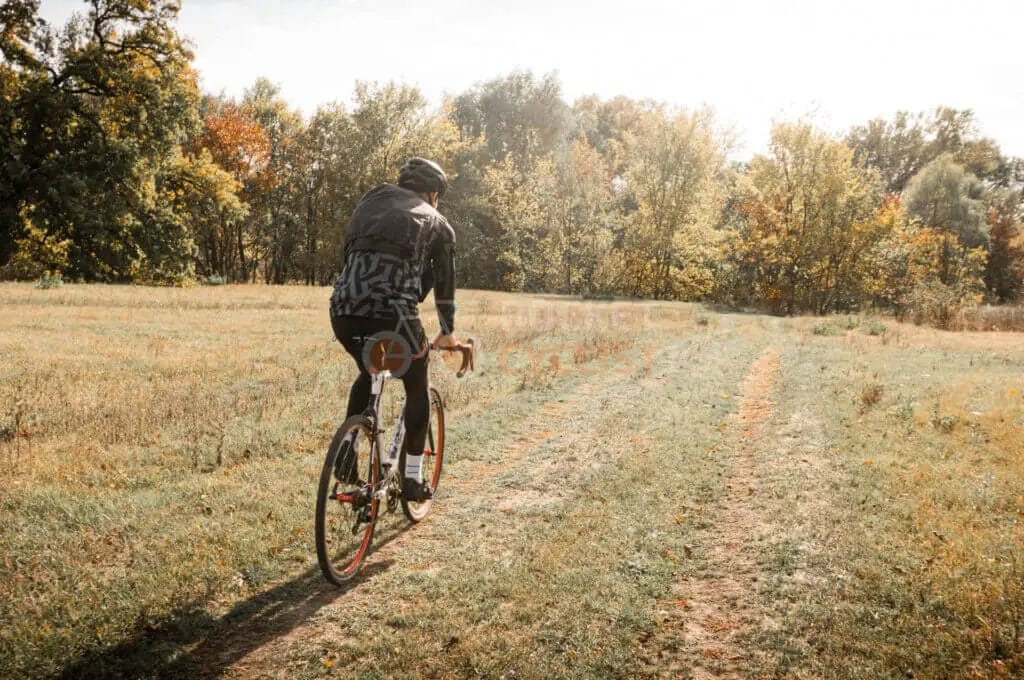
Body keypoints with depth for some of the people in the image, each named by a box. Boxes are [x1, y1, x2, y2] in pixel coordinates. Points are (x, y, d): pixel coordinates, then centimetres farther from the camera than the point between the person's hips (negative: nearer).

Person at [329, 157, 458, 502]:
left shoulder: (370, 203, 25)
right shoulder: (437, 223, 16)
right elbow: (443, 282, 22)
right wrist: (448, 332, 36)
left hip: (343, 310, 4)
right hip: (393, 314, -4)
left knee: (368, 373, 33)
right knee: (417, 390, 20)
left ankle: (346, 453, 23)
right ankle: (412, 479, 23)